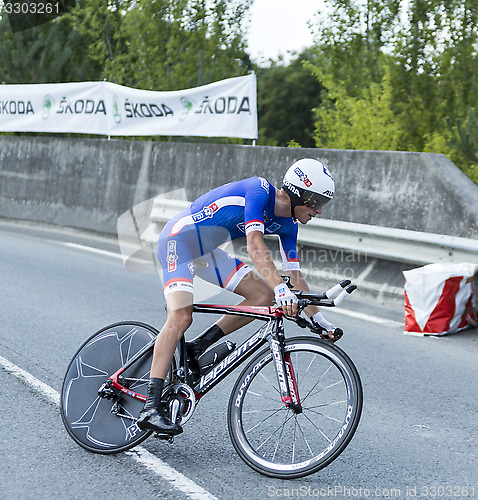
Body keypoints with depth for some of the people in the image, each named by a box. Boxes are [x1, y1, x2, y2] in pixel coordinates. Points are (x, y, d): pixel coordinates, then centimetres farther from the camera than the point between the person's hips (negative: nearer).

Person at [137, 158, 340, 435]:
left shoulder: (287, 224, 1)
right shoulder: (259, 189, -24)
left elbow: (295, 274, 7)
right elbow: (255, 246, -36)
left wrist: (318, 317, 4)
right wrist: (280, 287, -47)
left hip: (205, 251, 9)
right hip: (179, 238, -9)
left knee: (263, 295, -3)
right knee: (181, 317, -25)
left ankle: (197, 349, 2)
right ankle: (151, 407, -27)